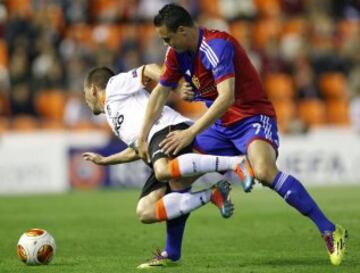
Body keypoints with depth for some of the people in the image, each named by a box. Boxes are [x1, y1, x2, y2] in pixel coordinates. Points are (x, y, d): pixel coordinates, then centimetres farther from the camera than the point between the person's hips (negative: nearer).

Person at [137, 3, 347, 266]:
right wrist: (144, 136, 7)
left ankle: (331, 232, -30)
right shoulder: (177, 53, 3)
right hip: (221, 125, 9)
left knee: (264, 171, -34)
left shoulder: (217, 45, -23)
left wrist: (190, 133, -33)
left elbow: (226, 97, -33)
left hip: (253, 117, -9)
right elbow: (160, 93, 15)